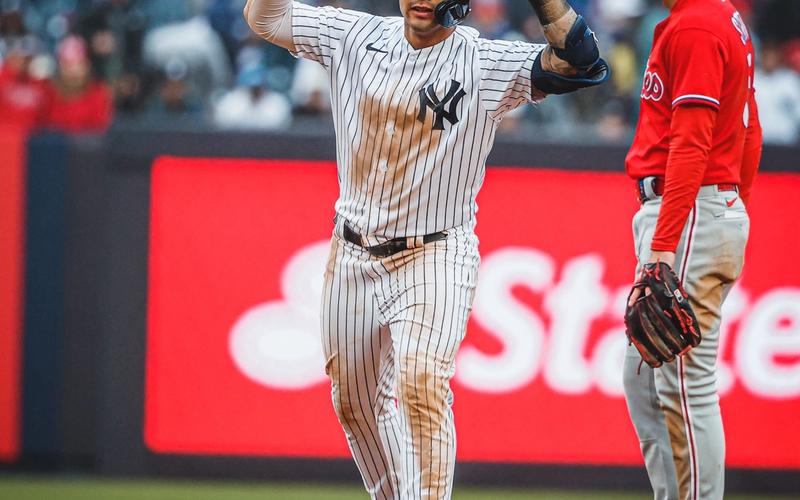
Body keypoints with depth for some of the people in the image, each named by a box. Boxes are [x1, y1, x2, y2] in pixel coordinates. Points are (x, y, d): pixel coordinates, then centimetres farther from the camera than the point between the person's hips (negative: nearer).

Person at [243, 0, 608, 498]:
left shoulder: (488, 64, -11)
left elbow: (578, 61, -25)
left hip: (436, 257, -5)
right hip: (353, 256, 5)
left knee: (420, 382, -25)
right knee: (354, 400, 13)